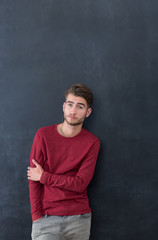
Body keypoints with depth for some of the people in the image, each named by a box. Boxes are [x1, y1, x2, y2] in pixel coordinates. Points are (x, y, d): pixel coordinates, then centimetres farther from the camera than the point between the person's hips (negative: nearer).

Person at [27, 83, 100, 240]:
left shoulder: (92, 142, -2)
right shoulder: (43, 135, -2)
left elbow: (80, 184, -9)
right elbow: (33, 180, -3)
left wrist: (44, 177, -8)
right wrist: (36, 216, -9)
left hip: (79, 217, 1)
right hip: (45, 217, 0)